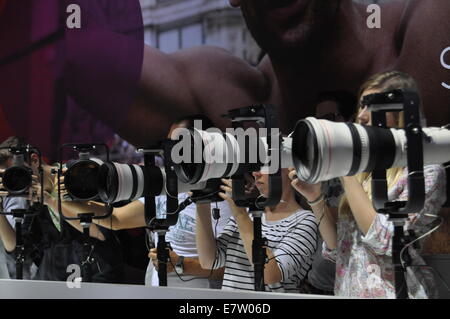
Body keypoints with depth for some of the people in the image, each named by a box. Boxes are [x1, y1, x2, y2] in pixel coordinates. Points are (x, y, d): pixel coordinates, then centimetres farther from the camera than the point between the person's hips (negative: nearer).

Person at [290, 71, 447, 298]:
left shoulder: (426, 171, -5)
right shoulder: (366, 171, 11)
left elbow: (386, 240, -17)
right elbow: (337, 249, 11)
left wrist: (346, 172, -13)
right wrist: (315, 198, -2)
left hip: (390, 292, -5)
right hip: (347, 291, 5)